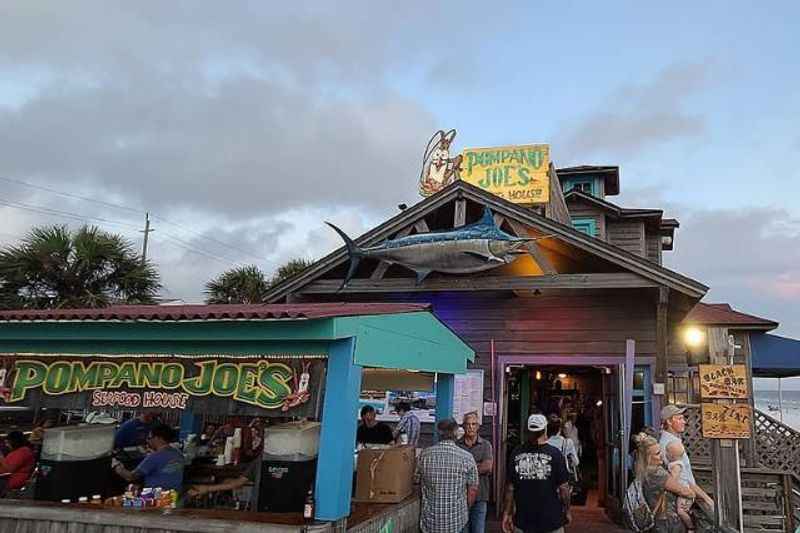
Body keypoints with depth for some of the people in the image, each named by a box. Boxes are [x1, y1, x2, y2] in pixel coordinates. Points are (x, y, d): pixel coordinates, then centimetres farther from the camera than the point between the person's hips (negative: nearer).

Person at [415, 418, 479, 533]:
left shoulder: (424, 455, -7)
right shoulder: (467, 457, -11)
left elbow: (416, 480, 6)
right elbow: (473, 491, -4)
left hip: (430, 521, 1)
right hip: (457, 521, -1)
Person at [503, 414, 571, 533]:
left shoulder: (516, 453, -7)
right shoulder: (555, 453, -13)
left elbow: (510, 488, -2)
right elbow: (563, 487, -9)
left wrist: (507, 513, 7)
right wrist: (567, 511, 6)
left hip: (524, 519, 2)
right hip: (551, 519, -2)